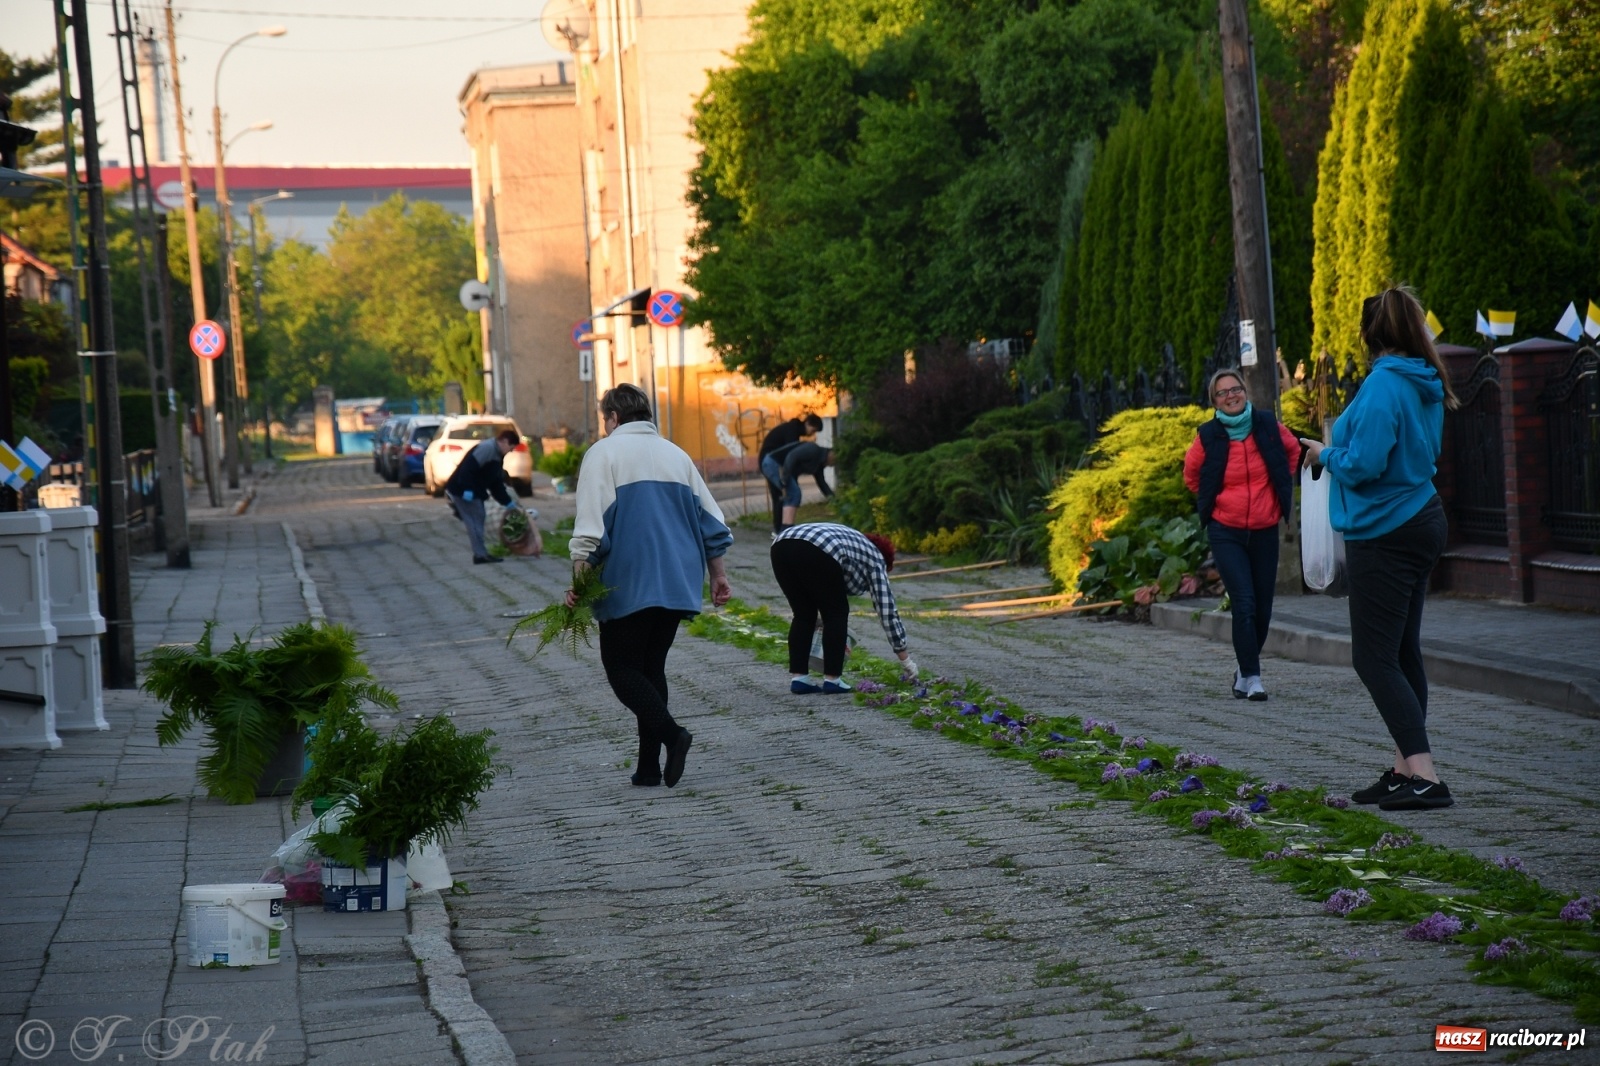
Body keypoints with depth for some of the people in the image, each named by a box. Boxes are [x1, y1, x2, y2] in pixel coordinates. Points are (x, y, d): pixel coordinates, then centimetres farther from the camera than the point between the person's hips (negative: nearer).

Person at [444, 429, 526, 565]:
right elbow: (468, 468, -25)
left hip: (472, 493, 10)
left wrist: (509, 503, 21)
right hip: (463, 492, -10)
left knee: (477, 521, 12)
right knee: (475, 521, -8)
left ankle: (480, 554, 15)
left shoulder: (497, 456, 18)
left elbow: (496, 485, 22)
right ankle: (481, 554, -5)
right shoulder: (487, 448, -14)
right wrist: (467, 490, -29)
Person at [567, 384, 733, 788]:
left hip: (628, 585, -6)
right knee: (652, 668, 12)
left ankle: (671, 733, -21)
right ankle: (649, 767, 7)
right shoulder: (677, 455, 16)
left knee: (621, 667, 1)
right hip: (677, 584, 6)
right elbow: (711, 520, 16)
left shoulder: (604, 452, -1)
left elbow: (590, 526, -11)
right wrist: (717, 574, 22)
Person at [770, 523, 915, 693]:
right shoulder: (874, 559, 21)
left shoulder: (851, 541, 40)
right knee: (836, 614, 11)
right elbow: (887, 609, 19)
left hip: (781, 547, 7)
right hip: (815, 553, -7)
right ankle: (832, 679, 11)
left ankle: (798, 678, 14)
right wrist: (906, 660, 22)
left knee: (804, 615, 19)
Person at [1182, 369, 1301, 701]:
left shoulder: (1268, 427, -3)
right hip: (1226, 532, -2)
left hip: (1265, 530, 2)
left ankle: (1245, 666, 28)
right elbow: (1191, 474, 11)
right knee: (1243, 603, -13)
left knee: (1263, 607, 7)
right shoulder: (1208, 436, -7)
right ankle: (1251, 677, -5)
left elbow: (1293, 450, 18)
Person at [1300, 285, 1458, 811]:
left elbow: (1363, 465, -24)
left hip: (1384, 532, -9)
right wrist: (1338, 448, 17)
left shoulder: (1383, 384, -19)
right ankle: (1406, 769, 19)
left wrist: (1327, 454, -4)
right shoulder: (1425, 386, 9)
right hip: (1420, 521, 9)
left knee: (1375, 658, -6)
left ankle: (1424, 776, -14)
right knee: (1402, 653, 14)